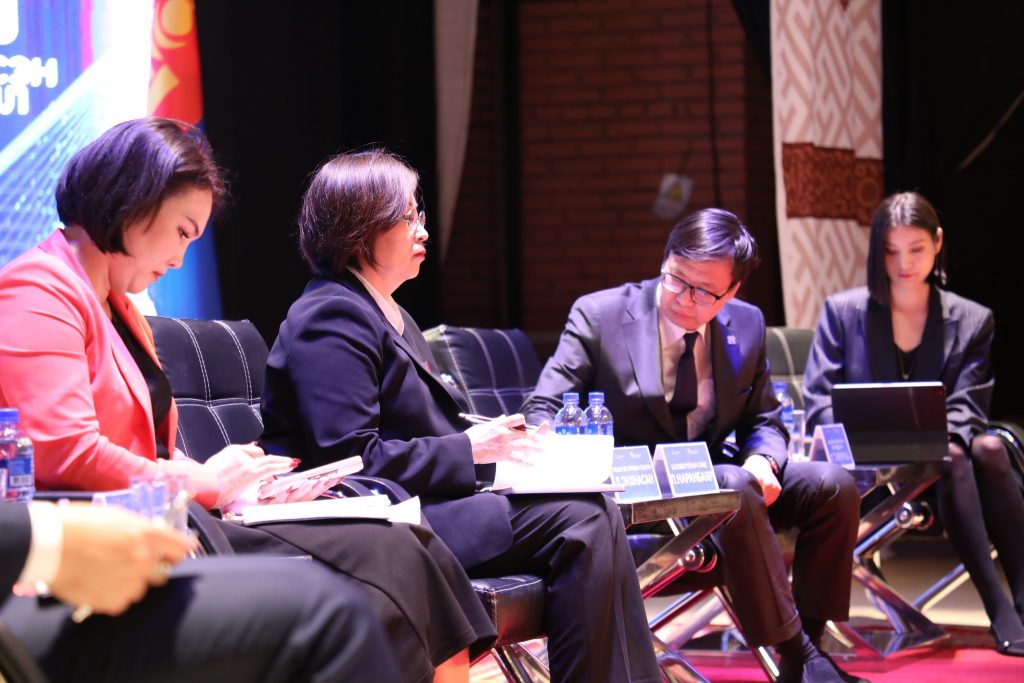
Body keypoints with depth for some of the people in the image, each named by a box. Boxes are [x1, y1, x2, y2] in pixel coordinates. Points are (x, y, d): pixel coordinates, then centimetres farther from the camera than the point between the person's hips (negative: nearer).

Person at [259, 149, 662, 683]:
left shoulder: (390, 315, 22)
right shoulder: (333, 319, -11)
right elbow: (349, 458, -20)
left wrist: (497, 439, 4)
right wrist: (469, 449, -15)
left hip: (418, 505, 10)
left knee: (594, 513, -7)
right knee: (579, 521, -20)